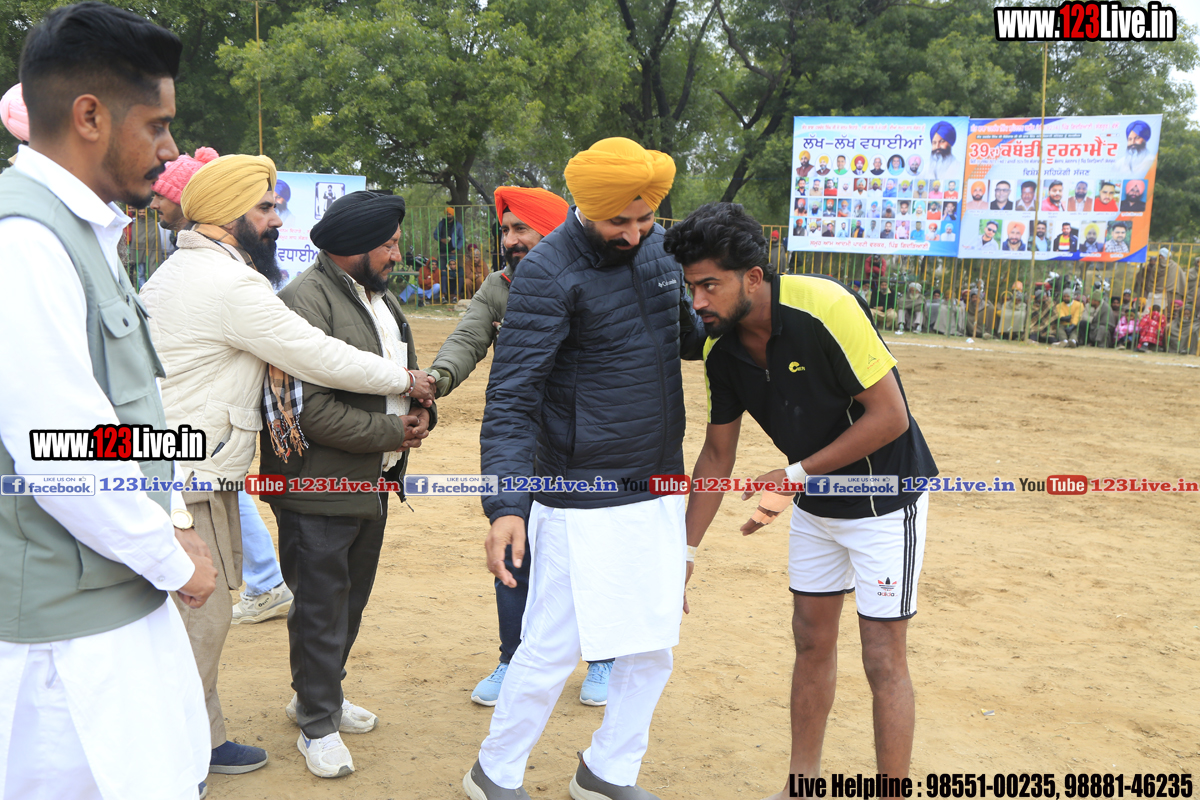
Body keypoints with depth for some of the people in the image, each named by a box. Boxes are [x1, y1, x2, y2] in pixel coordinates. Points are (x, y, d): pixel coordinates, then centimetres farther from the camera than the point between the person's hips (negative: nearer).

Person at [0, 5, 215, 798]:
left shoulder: (87, 232, 12)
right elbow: (64, 456, -24)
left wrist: (173, 520, 11)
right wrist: (176, 562, -11)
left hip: (123, 598, 9)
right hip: (69, 634, -9)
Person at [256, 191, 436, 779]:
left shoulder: (382, 298, 15)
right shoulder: (305, 300, -18)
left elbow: (409, 372, 22)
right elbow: (310, 408, -24)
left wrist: (423, 411, -1)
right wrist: (392, 433, -17)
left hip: (373, 482, 9)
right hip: (320, 486, -9)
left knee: (352, 600, 20)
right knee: (321, 608, 4)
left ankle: (316, 695, 40)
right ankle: (318, 725, 21)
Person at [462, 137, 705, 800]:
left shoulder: (660, 247, 6)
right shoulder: (550, 273, -15)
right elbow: (511, 398, -19)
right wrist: (506, 503, -29)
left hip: (660, 491, 7)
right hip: (582, 505, -7)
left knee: (655, 645, 14)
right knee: (553, 650, 2)